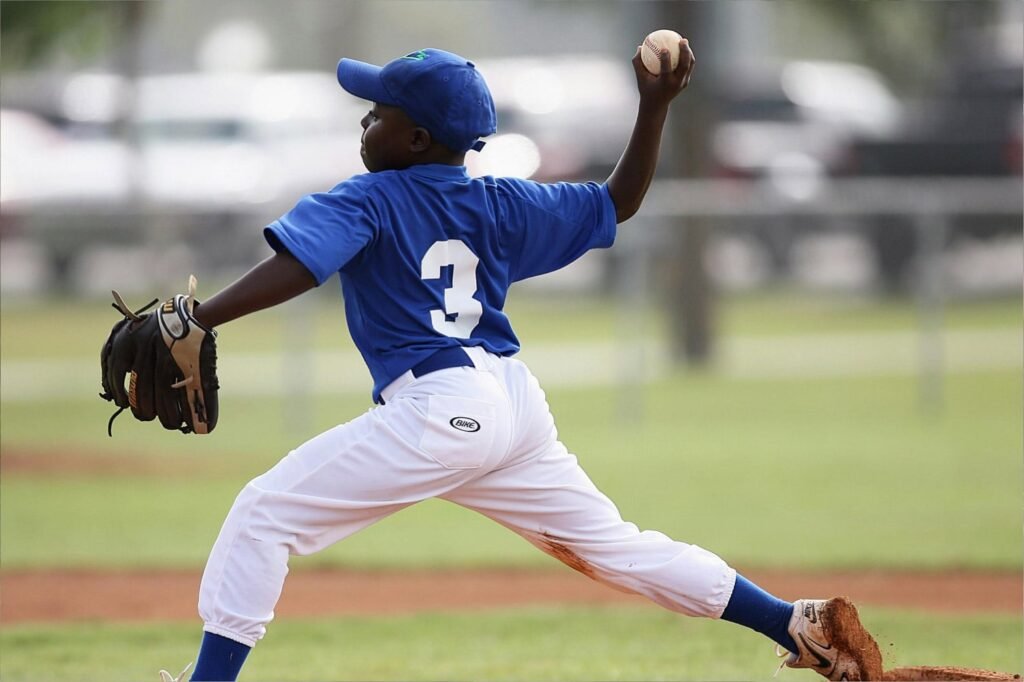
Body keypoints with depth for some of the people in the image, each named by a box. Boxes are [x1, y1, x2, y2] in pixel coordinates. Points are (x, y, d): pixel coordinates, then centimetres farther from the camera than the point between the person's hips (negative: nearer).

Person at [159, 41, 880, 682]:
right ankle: (794, 623, 16)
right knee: (615, 546, 18)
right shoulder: (501, 205, 14)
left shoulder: (367, 202, -3)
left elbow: (293, 267, -19)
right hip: (516, 402, 8)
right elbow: (617, 202, 21)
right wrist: (655, 106, 20)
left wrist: (198, 322, -25)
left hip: (438, 412, -8)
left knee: (263, 513, -3)